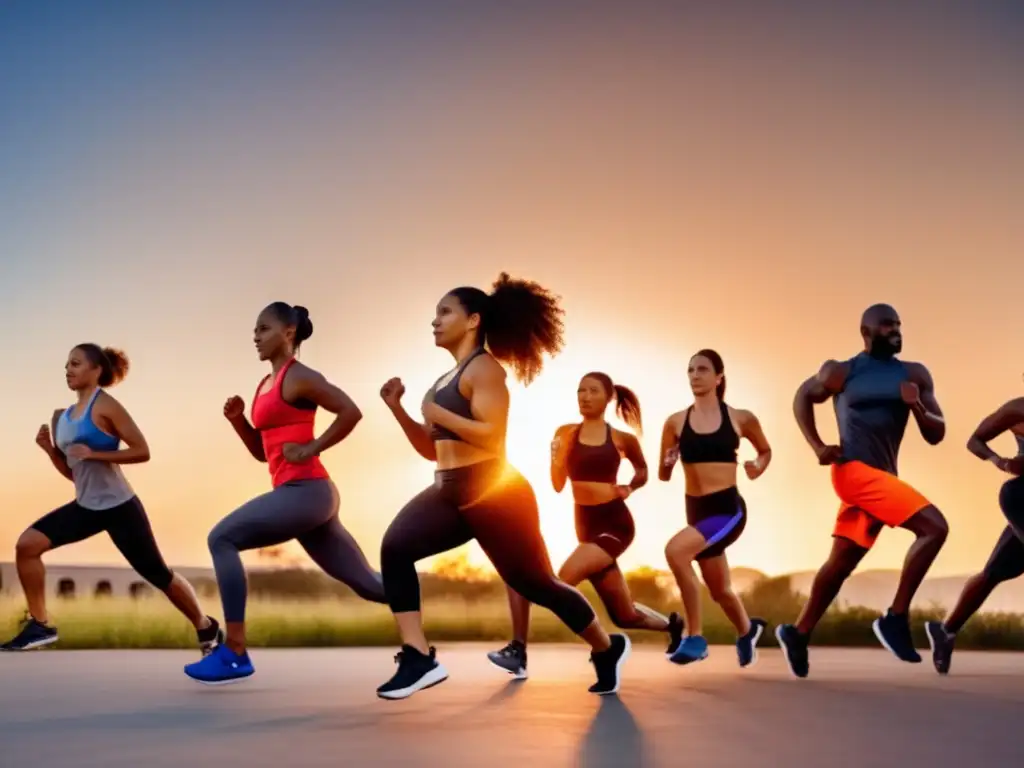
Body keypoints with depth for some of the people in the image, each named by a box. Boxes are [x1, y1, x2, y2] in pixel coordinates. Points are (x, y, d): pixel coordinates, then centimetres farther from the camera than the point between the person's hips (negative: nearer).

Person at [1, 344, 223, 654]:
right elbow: (72, 471, 16)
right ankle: (40, 625, 0)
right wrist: (49, 449, 0)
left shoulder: (105, 405, -11)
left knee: (158, 574, 1)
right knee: (27, 544, -9)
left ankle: (207, 629, 20)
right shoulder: (64, 416, 10)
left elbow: (142, 451, -16)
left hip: (119, 506, -7)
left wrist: (93, 454, -22)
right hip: (86, 507, 7)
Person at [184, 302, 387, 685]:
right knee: (367, 583, 12)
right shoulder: (267, 385, 21)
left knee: (221, 538, -15)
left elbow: (351, 412, -16)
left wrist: (311, 449, -13)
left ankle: (235, 654, -15)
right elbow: (262, 451, 24)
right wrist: (237, 419, 9)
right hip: (302, 495, 10)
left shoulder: (298, 377, -6)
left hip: (306, 491, -10)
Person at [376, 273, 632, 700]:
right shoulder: (450, 378, 17)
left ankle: (607, 649, 27)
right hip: (450, 494, 8)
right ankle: (418, 659, -19)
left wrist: (437, 414, -17)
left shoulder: (484, 368, -11)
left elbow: (492, 436, -22)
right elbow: (432, 449, 17)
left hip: (494, 494, -8)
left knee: (535, 584, 4)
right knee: (394, 548, -17)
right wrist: (397, 408, 6)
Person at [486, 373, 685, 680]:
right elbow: (558, 484, 2)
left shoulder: (622, 439, 2)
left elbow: (642, 471, 21)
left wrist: (628, 488, 1)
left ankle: (519, 649, -21)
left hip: (615, 523, -4)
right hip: (586, 525, 5)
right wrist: (557, 453, -15)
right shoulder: (566, 433, 5)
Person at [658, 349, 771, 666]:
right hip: (696, 509, 4)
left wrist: (758, 467, -4)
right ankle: (747, 630, 52)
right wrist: (668, 463, -15)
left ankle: (694, 637, -16)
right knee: (720, 590, 18)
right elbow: (663, 476, 7)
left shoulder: (741, 418, -2)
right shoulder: (676, 422, 1)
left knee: (675, 549, -29)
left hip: (729, 508, -4)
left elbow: (765, 451, 17)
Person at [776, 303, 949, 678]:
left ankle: (798, 633, 25)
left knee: (842, 561, 12)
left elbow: (936, 435, 6)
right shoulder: (841, 372, -2)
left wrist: (917, 407, -15)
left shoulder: (914, 375, 8)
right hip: (854, 470, -6)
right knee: (934, 527, -20)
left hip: (881, 477, 6)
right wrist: (817, 446, 1)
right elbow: (803, 397, 13)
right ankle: (895, 618, -15)